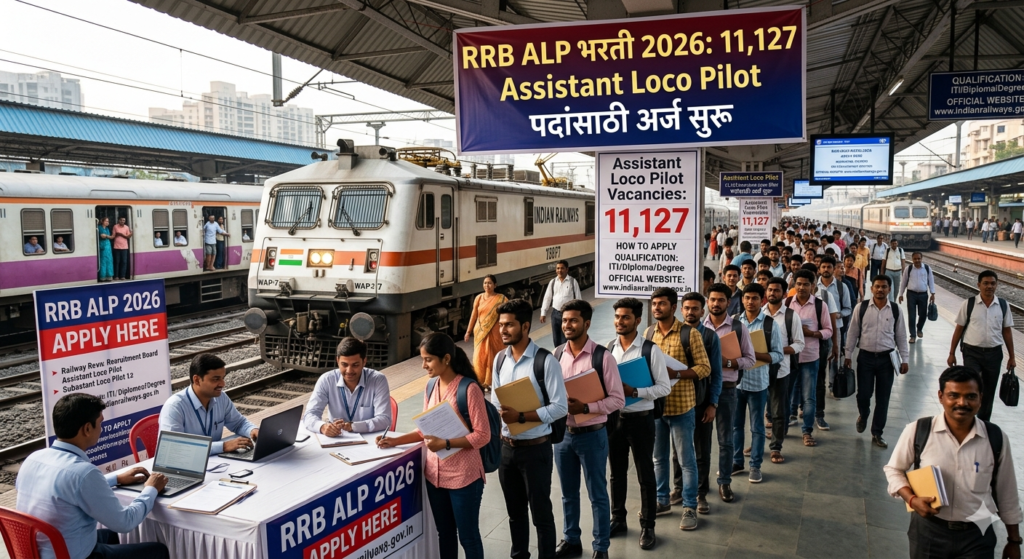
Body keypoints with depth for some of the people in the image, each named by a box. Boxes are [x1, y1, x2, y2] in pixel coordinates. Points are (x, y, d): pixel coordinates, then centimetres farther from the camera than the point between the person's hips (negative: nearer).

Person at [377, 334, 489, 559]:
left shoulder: (469, 388, -18)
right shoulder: (431, 386, 3)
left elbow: (482, 436, -18)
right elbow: (426, 429, 11)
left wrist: (445, 444, -24)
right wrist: (396, 441, -1)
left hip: (463, 476, -6)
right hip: (434, 474, 6)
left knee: (467, 536, 9)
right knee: (444, 533, 20)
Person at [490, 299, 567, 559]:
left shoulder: (545, 361, -17)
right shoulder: (499, 359, 3)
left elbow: (560, 407, -19)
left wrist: (521, 416, -24)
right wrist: (499, 431, -1)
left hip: (535, 449, -6)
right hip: (506, 447, 6)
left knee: (540, 512, 8)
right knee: (515, 511, 20)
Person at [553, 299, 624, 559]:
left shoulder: (602, 357, -14)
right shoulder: (556, 355, 0)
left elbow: (617, 400, -13)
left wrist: (585, 407, -24)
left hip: (592, 435, -4)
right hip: (562, 433, 4)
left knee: (597, 495, 12)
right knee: (568, 493, 20)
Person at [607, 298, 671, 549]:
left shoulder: (651, 350, -13)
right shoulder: (608, 348, 1)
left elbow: (664, 387, -13)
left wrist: (633, 392, -23)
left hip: (640, 419, -4)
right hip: (613, 418, 4)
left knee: (645, 475, 10)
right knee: (617, 472, 17)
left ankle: (647, 526, 26)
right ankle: (618, 520, 35)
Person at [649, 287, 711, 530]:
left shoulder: (690, 333, -11)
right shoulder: (649, 334, 5)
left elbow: (704, 368, -11)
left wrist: (675, 373, -24)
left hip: (681, 406, -5)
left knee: (686, 460, 6)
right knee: (658, 457, 16)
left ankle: (690, 507, 19)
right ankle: (662, 501, 31)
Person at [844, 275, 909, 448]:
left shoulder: (895, 310, -1)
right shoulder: (861, 308, -4)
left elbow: (901, 336, 6)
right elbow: (853, 333, 3)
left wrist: (905, 359, 4)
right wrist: (848, 355, 3)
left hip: (886, 358, 1)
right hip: (865, 357, -1)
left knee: (883, 398, 6)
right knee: (863, 395, 0)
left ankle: (877, 434, 21)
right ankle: (863, 416, 35)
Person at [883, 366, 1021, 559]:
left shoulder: (997, 438, -6)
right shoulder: (917, 431, -12)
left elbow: (1007, 496, 4)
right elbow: (894, 470, 2)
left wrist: (1014, 541, 11)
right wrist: (912, 500, -15)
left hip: (977, 535, 1)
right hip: (928, 531, 0)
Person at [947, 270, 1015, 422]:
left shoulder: (1003, 305, 1)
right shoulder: (968, 304, -6)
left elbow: (1007, 331, 7)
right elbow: (959, 329, -1)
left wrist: (1011, 357, 8)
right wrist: (952, 354, 0)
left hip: (994, 353, 3)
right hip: (972, 352, -3)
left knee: (989, 392, 13)